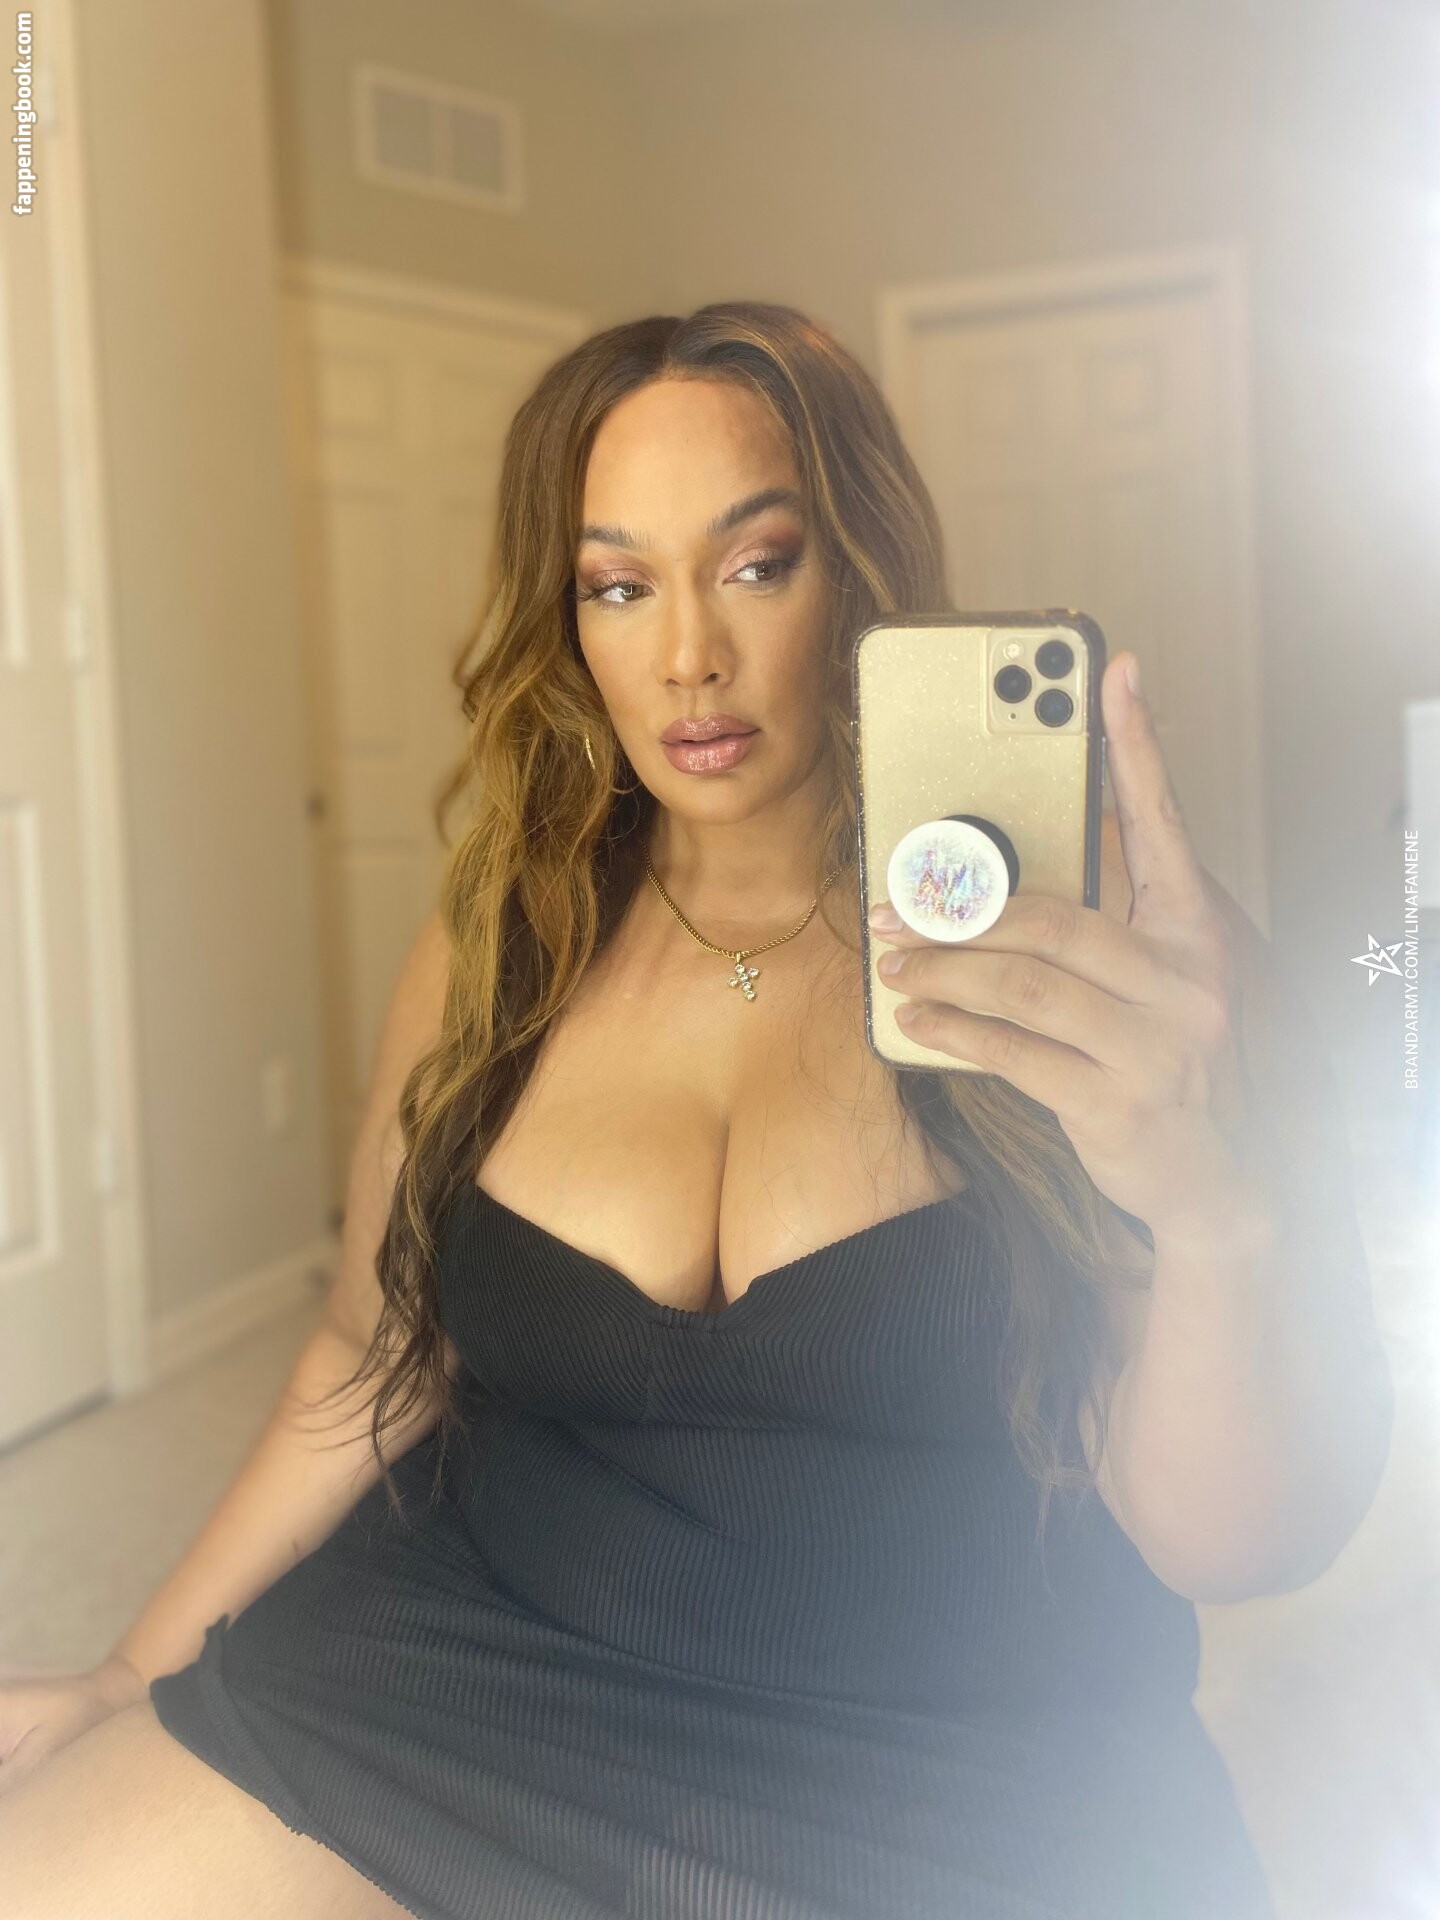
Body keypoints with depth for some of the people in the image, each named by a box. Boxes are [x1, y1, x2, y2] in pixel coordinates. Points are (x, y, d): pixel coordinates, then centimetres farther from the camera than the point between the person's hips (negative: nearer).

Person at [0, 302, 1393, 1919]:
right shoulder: (495, 950, 3)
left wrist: (1216, 1210, -30)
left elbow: (1227, 1545, -11)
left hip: (960, 1788, -2)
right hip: (479, 1655, 3)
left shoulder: (1082, 936, -8)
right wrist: (135, 1684, 11)